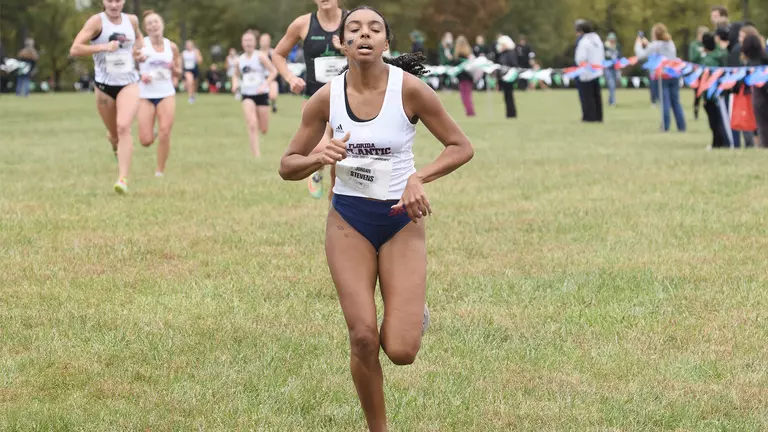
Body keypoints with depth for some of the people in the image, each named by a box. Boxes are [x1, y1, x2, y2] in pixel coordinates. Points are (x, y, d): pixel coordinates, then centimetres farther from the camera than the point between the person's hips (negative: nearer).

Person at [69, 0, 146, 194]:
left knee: (123, 127, -21)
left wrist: (139, 51, 9)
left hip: (129, 83, 1)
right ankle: (116, 147, 52)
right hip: (104, 85, -1)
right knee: (114, 134, 13)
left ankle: (123, 179, -25)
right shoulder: (97, 21, -10)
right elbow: (74, 49, -19)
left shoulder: (132, 20, 3)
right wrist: (103, 47, -28)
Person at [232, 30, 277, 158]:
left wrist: (265, 85, -21)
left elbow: (274, 71, -9)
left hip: (261, 94, -2)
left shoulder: (260, 56, -7)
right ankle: (257, 155, -15)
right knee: (252, 126, -17)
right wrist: (235, 84, 0)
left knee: (264, 130, 6)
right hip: (247, 95, 2)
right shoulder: (240, 60, 5)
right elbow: (237, 75, 22)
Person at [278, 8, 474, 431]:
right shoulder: (326, 98, -7)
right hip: (349, 219, 1)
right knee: (363, 337, -9)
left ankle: (413, 311, 27)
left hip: (402, 219, -1)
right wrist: (319, 158, -21)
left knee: (401, 350, -10)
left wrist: (418, 178, -22)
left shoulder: (409, 89, -13)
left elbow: (461, 147, -6)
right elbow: (287, 166, 1)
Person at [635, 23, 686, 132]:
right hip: (674, 75, 5)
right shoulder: (671, 43, 13)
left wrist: (638, 45, 14)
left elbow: (641, 55, -4)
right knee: (676, 102, 8)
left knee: (665, 102, -5)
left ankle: (665, 127, -6)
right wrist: (647, 44, 30)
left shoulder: (655, 45, -5)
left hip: (662, 76, -5)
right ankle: (681, 126, 6)